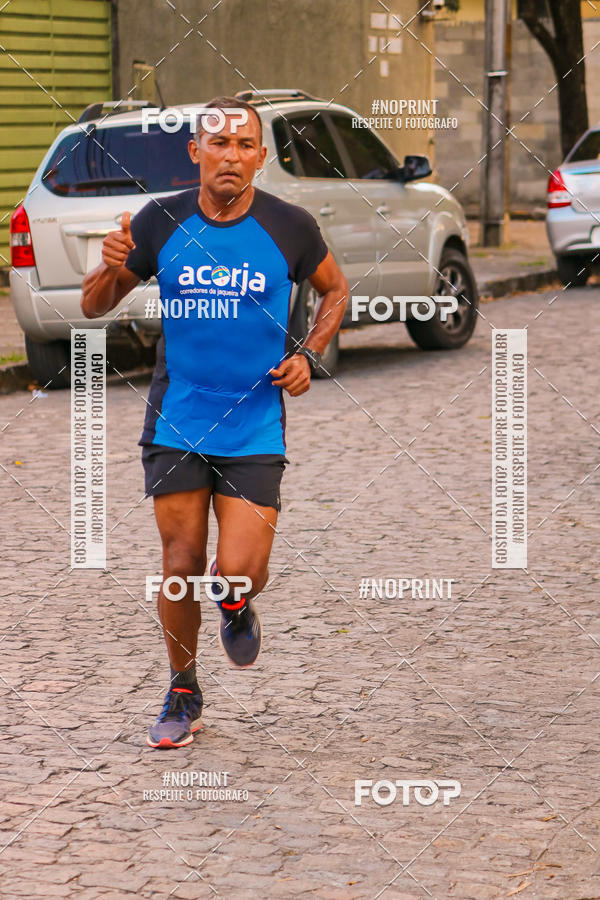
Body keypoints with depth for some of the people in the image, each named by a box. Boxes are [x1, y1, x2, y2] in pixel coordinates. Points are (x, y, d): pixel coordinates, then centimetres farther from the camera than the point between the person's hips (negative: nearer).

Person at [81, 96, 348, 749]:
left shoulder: (290, 228, -4)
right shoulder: (159, 222, -2)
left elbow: (334, 290, 15)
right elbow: (93, 307, 6)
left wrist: (308, 355, 0)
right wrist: (111, 269, -16)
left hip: (254, 430, -1)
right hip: (175, 425, 1)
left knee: (237, 571, -11)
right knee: (181, 566, 2)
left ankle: (237, 608, 27)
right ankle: (182, 694, 25)